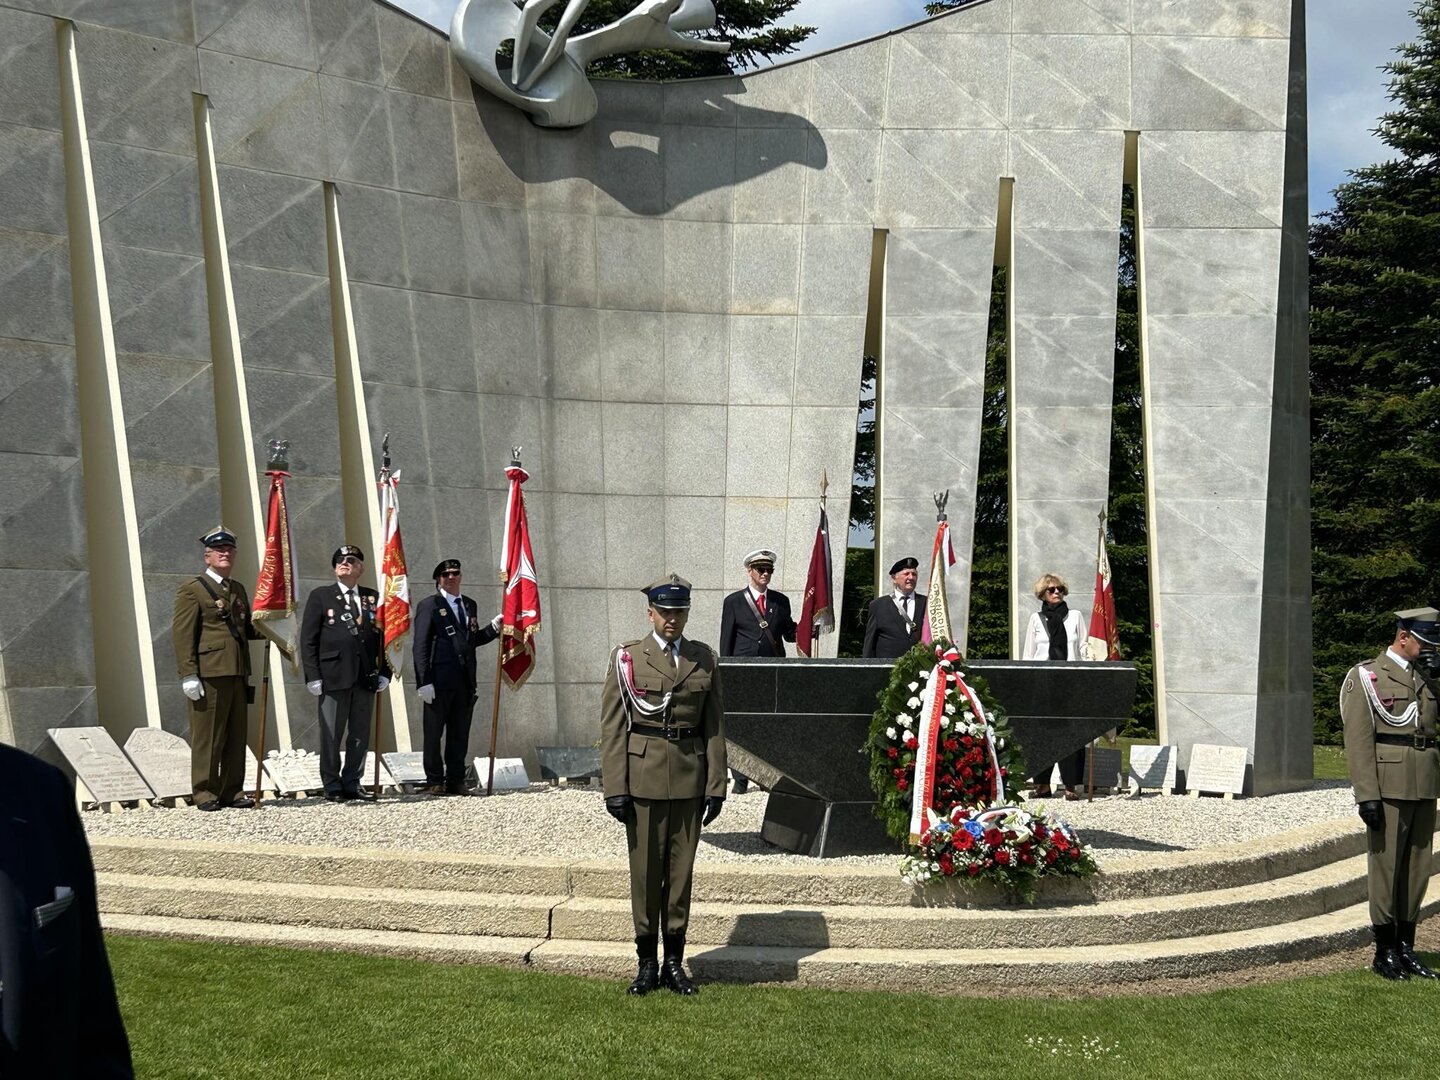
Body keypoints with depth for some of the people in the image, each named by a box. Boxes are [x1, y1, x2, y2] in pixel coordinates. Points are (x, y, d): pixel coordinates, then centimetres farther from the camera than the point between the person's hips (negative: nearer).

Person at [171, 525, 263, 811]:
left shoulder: (238, 589, 21)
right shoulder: (192, 590, -2)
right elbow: (181, 634, -8)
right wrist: (188, 675, -16)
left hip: (237, 674, 7)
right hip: (208, 673, -7)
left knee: (237, 736, 8)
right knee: (207, 737, -3)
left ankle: (232, 791, 15)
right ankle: (205, 793, 4)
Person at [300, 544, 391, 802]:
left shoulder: (373, 598, 13)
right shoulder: (320, 596, 5)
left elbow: (383, 637, 14)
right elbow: (308, 639, 1)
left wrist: (384, 673, 4)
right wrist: (313, 675, -7)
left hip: (366, 678, 3)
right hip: (334, 675, -3)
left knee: (360, 735, 7)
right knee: (331, 735, 1)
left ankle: (352, 783, 16)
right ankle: (332, 786, 9)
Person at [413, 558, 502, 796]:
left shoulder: (470, 605, 18)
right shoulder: (428, 606, -1)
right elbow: (420, 646, -6)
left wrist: (494, 627, 7)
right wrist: (424, 682, -14)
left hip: (465, 681, 5)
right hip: (439, 682, -5)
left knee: (460, 734, 8)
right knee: (434, 733, 2)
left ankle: (456, 781, 15)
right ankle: (435, 781, 9)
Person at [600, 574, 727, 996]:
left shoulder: (704, 659, 8)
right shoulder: (626, 657, 1)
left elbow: (714, 727, 9)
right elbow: (612, 727, -1)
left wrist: (716, 784, 3)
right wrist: (614, 786, -8)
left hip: (689, 779, 2)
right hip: (642, 776, -2)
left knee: (681, 869, 6)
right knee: (645, 870, 3)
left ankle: (674, 962, 16)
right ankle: (647, 963, 13)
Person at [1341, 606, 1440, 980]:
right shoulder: (1366, 676, -3)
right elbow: (1358, 740, -8)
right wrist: (1367, 795, -15)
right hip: (1389, 786, -6)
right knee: (1385, 866, -1)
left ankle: (1406, 947, 17)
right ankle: (1385, 952, 7)